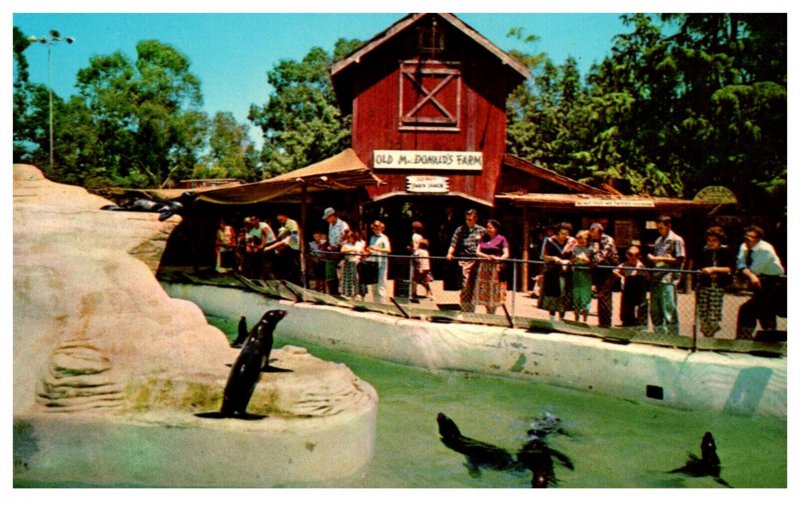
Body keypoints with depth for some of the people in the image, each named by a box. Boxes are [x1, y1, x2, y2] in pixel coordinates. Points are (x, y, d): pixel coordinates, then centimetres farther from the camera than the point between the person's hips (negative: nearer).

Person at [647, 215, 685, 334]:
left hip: (668, 281, -8)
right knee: (655, 312, 12)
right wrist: (651, 257, 8)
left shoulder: (676, 240, -3)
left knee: (669, 313, -7)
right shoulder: (658, 240, 19)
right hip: (656, 279, 8)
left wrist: (662, 259, -12)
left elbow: (680, 260, -8)